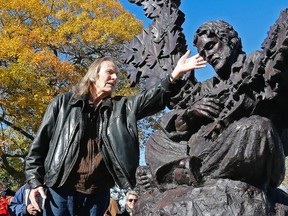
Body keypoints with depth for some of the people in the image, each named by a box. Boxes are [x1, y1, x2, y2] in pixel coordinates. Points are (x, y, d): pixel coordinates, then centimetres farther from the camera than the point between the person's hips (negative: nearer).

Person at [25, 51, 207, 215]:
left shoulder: (121, 107, 10)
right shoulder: (64, 102, 4)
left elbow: (151, 98, -6)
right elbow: (41, 141, 4)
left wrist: (175, 75, -21)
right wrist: (35, 180, -2)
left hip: (99, 193, 3)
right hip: (62, 189, -2)